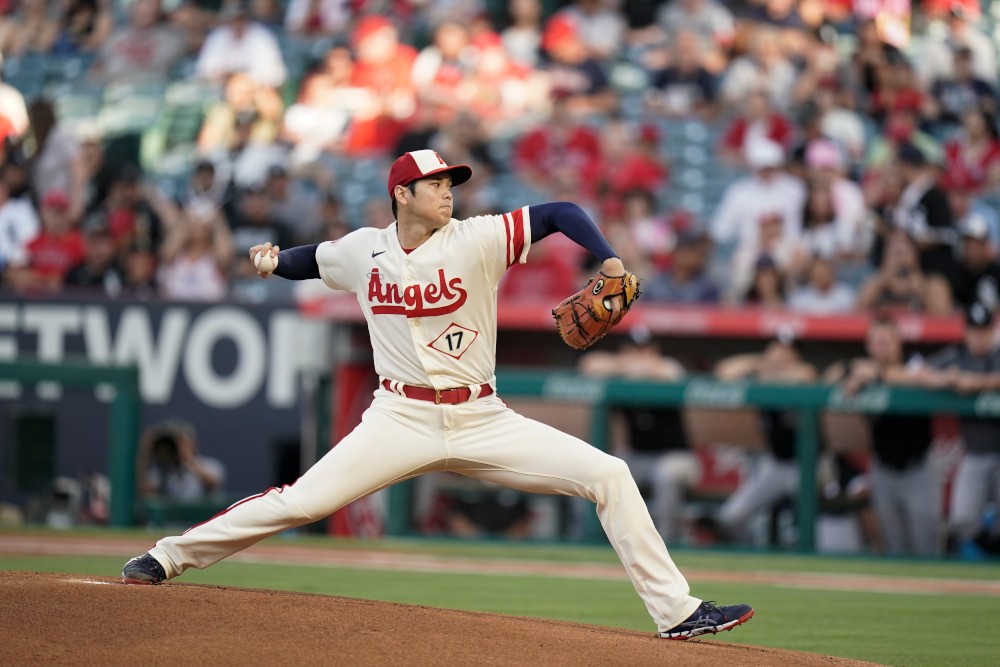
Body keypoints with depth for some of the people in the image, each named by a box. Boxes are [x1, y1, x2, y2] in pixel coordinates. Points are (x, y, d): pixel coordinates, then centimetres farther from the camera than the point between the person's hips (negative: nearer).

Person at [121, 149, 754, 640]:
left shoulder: (476, 240, -6)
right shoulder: (363, 250, 2)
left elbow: (560, 213, -10)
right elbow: (314, 259, 26)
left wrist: (610, 260, -22)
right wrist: (274, 261, 12)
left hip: (482, 421, 0)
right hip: (402, 421, 0)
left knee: (608, 475, -11)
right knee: (300, 502, -14)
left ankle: (676, 611, -5)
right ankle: (166, 557, 2)